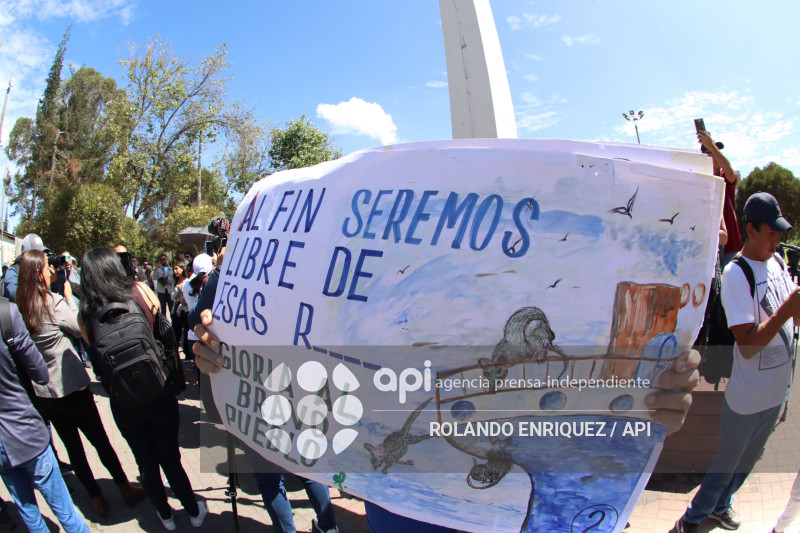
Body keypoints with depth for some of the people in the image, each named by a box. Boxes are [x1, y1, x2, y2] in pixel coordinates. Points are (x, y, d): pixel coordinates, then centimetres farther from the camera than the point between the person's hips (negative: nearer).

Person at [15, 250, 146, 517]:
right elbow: (78, 328, -5)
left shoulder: (19, 307, -1)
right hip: (70, 387, -5)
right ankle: (126, 490, 23)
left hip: (42, 393, 5)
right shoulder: (53, 302, -18)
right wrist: (68, 296, 3)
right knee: (100, 440, 10)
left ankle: (97, 499, 24)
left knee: (72, 446, 14)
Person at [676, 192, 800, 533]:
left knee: (749, 458, 24)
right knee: (727, 462, 9)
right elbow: (747, 342, -27)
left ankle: (720, 504, 46)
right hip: (748, 395, -7)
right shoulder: (736, 274, -22)